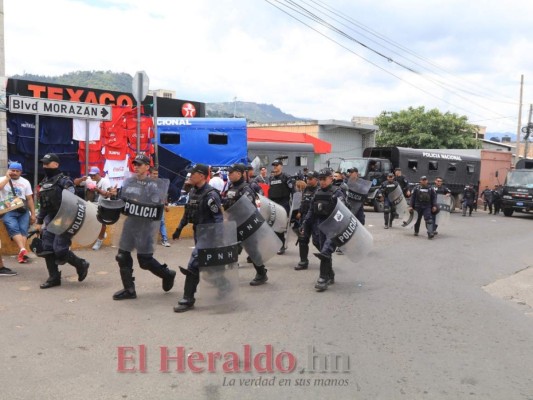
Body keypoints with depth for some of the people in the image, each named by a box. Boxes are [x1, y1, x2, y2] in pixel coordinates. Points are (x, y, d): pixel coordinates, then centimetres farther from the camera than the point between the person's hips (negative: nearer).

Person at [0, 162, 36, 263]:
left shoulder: (25, 182, 16)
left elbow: (29, 199, 16)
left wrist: (33, 214, 11)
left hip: (23, 210, 2)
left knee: (23, 229, -15)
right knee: (13, 228, -24)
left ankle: (21, 254, -22)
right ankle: (23, 250, -39)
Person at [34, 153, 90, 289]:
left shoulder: (64, 181, -11)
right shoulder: (44, 183, 15)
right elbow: (43, 205, 22)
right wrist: (39, 222, 20)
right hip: (50, 221, 8)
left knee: (60, 250, -13)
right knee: (47, 249, 5)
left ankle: (81, 265, 11)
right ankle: (54, 278, 16)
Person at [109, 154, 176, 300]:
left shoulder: (154, 185, -9)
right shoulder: (128, 181, 8)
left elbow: (155, 208, -16)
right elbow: (121, 200, 16)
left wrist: (136, 204, -23)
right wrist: (114, 195, -4)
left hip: (146, 225, -6)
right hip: (130, 224, 6)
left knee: (145, 260, -2)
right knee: (122, 256, 6)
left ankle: (167, 274, 24)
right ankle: (129, 289, 18)